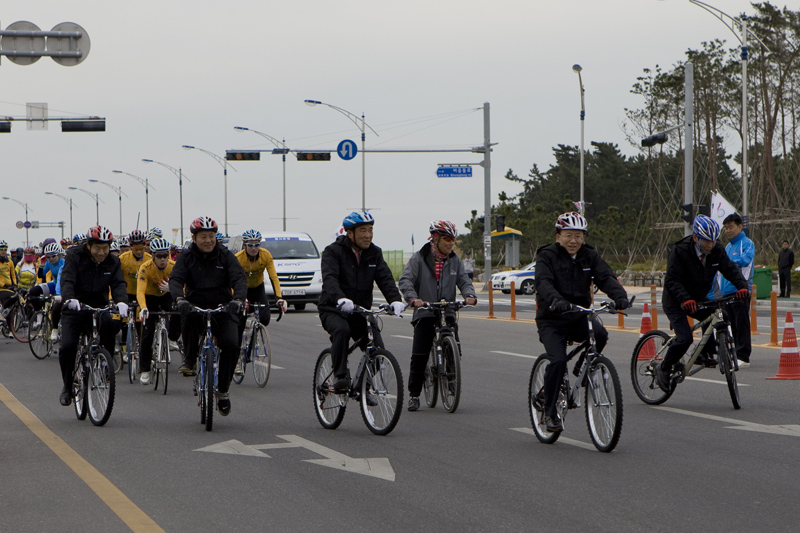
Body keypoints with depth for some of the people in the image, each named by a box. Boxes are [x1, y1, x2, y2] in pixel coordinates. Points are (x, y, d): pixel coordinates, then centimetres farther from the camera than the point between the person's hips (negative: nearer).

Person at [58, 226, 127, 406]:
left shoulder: (112, 262, 1)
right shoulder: (75, 256, -8)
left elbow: (118, 284, -13)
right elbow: (67, 280, -22)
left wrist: (121, 301, -36)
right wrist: (69, 299, -44)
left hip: (99, 307, 1)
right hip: (75, 308, -1)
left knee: (111, 323, -33)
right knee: (67, 347, -18)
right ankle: (68, 386, 6)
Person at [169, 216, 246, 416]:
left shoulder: (226, 256, 1)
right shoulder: (186, 257, 1)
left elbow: (239, 280, -12)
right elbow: (175, 280, -14)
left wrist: (238, 299, -34)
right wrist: (179, 299, -37)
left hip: (222, 309, 1)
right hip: (195, 306, -1)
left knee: (231, 345, -22)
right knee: (189, 317, -37)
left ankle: (223, 390, -3)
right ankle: (189, 360, -16)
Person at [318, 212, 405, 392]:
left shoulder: (374, 253, 5)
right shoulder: (333, 251, -10)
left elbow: (385, 279, -9)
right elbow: (330, 279, -26)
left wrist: (395, 300, -29)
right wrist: (340, 299, -47)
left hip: (361, 312, 4)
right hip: (333, 310, -4)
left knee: (377, 348, -13)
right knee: (341, 330, -36)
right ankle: (340, 377, -27)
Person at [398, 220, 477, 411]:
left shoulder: (455, 262, 11)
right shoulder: (419, 259, 0)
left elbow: (464, 281, 4)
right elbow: (405, 280, -10)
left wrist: (469, 295, -19)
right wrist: (413, 298, -29)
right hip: (424, 314, -2)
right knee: (419, 356, -5)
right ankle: (414, 394, 6)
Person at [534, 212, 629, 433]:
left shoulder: (589, 256, 4)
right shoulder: (547, 256, -7)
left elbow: (606, 277, -10)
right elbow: (544, 283, -25)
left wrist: (620, 296, -32)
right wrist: (556, 300, -46)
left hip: (579, 317, 3)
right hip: (552, 319, -3)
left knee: (600, 334, -28)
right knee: (558, 361, -22)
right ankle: (550, 412, -4)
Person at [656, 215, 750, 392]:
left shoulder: (717, 251, -8)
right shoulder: (679, 251, -24)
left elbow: (730, 269, -11)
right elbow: (672, 280, -27)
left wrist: (742, 286, -31)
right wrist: (685, 300, -43)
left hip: (698, 299, 6)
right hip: (675, 302, -6)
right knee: (685, 338, -21)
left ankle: (707, 354, 0)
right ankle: (663, 369, -1)